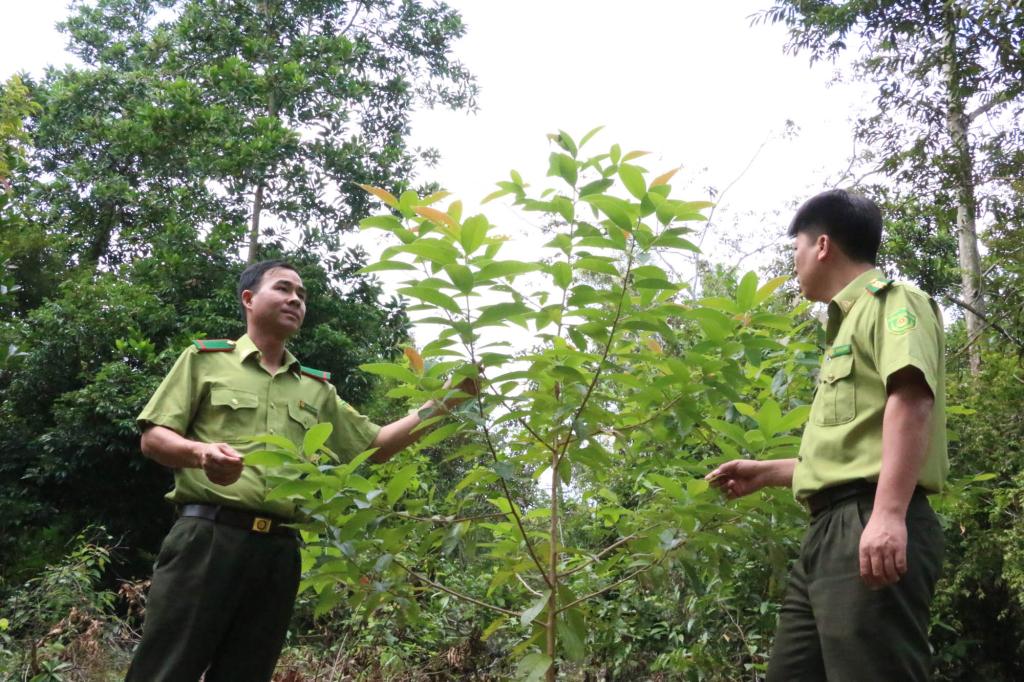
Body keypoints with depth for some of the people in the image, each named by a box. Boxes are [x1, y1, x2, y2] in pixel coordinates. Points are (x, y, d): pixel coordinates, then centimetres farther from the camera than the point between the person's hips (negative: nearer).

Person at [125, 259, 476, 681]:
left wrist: (443, 402, 7)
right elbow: (153, 439, 4)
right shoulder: (205, 358, 10)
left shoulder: (317, 389, 22)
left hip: (277, 550, 4)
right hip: (207, 536, -4)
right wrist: (201, 453, -19)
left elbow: (375, 445, 18)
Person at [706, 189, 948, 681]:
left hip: (871, 527, -10)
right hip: (831, 530, 10)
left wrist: (889, 513, -29)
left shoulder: (890, 300, 1)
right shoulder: (851, 321, 29)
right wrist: (766, 473, 35)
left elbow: (912, 397, -18)